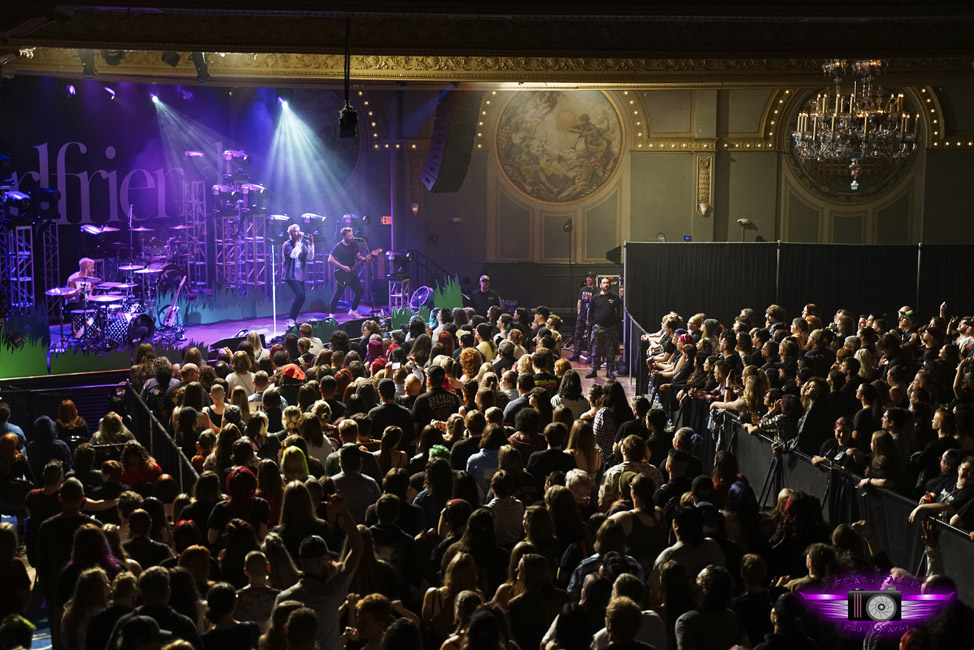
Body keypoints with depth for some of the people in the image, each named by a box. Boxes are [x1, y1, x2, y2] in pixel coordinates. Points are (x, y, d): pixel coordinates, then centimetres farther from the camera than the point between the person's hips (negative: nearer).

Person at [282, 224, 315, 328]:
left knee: (300, 297, 7)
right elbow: (293, 255, -25)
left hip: (300, 275, 7)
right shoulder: (287, 244, -7)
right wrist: (298, 242, -22)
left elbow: (310, 257, 7)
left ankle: (292, 320, 18)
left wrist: (311, 245, -4)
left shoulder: (302, 244, 11)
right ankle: (291, 320, -15)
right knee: (300, 295, -20)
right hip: (291, 275, -7)